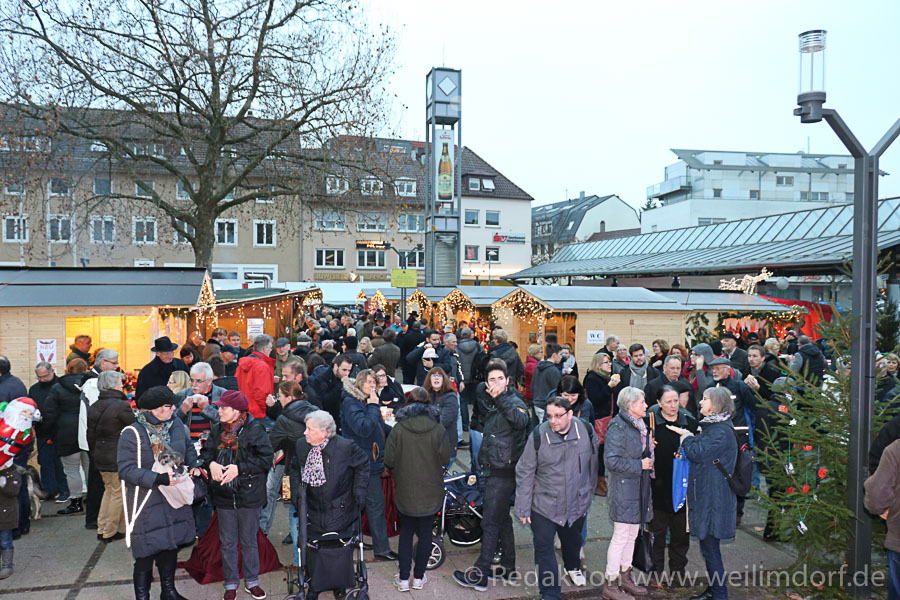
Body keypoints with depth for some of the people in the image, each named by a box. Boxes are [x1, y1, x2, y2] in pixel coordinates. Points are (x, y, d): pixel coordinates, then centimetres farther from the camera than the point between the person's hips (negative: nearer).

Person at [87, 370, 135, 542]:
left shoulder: (93, 407, 5)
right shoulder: (121, 406, -19)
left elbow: (91, 435, 12)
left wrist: (94, 454, 22)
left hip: (101, 457, 8)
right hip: (119, 457, -8)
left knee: (109, 490, 21)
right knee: (118, 493, 5)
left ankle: (101, 529, 26)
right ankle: (110, 532, 13)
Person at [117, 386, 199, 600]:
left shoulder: (176, 425, -2)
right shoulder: (131, 434, -18)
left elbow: (189, 448, 15)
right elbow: (126, 469, -19)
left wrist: (193, 465, -3)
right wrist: (159, 479, -27)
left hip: (174, 500, 6)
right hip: (147, 505, -5)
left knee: (171, 547, 19)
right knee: (145, 555, 4)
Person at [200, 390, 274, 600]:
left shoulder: (255, 429, -15)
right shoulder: (217, 429, 0)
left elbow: (266, 458, -17)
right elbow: (206, 452, 10)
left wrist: (239, 468, -23)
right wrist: (211, 463, -13)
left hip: (249, 495, -3)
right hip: (224, 495, 4)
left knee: (249, 541, 13)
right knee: (228, 542, 15)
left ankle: (252, 582, 30)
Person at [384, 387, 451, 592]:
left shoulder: (398, 429, -12)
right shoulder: (438, 430, -12)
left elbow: (389, 461, -10)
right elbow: (445, 459, -6)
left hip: (405, 491, 0)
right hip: (430, 492, 0)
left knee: (406, 532, 15)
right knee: (425, 533, 13)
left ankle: (403, 578, 19)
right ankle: (419, 578, 22)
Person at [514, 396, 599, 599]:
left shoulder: (586, 430, -13)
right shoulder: (538, 436, -20)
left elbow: (593, 460, 7)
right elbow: (525, 473, -12)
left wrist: (589, 489, 16)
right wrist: (523, 508, -9)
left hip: (577, 504, 3)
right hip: (544, 505, -3)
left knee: (573, 541, 27)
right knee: (544, 549, 0)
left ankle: (573, 567, 57)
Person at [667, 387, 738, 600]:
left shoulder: (722, 431, -18)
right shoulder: (712, 426, 14)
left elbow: (698, 453, -22)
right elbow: (699, 453, 21)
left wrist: (686, 436, -7)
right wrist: (686, 448, 4)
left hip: (713, 497, -10)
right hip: (705, 494, 10)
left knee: (709, 547, -1)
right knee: (708, 545, 18)